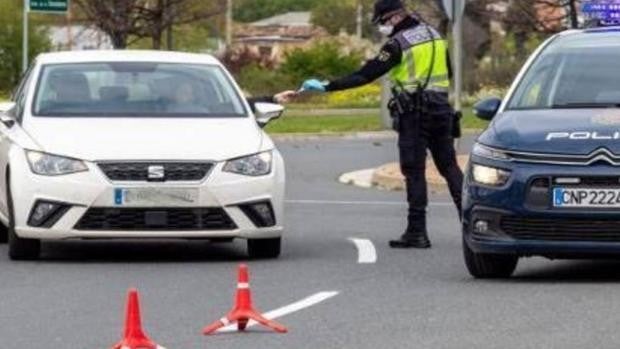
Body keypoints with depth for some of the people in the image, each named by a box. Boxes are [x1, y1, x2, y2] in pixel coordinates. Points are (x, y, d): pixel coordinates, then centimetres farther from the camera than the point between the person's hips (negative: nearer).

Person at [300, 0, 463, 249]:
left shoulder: (398, 44, -11)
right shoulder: (435, 35, 11)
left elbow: (367, 74, -15)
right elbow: (448, 72, 21)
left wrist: (327, 87, -15)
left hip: (414, 115, -7)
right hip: (441, 111, 7)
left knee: (415, 172, -3)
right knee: (449, 166, 12)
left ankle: (417, 232, -4)